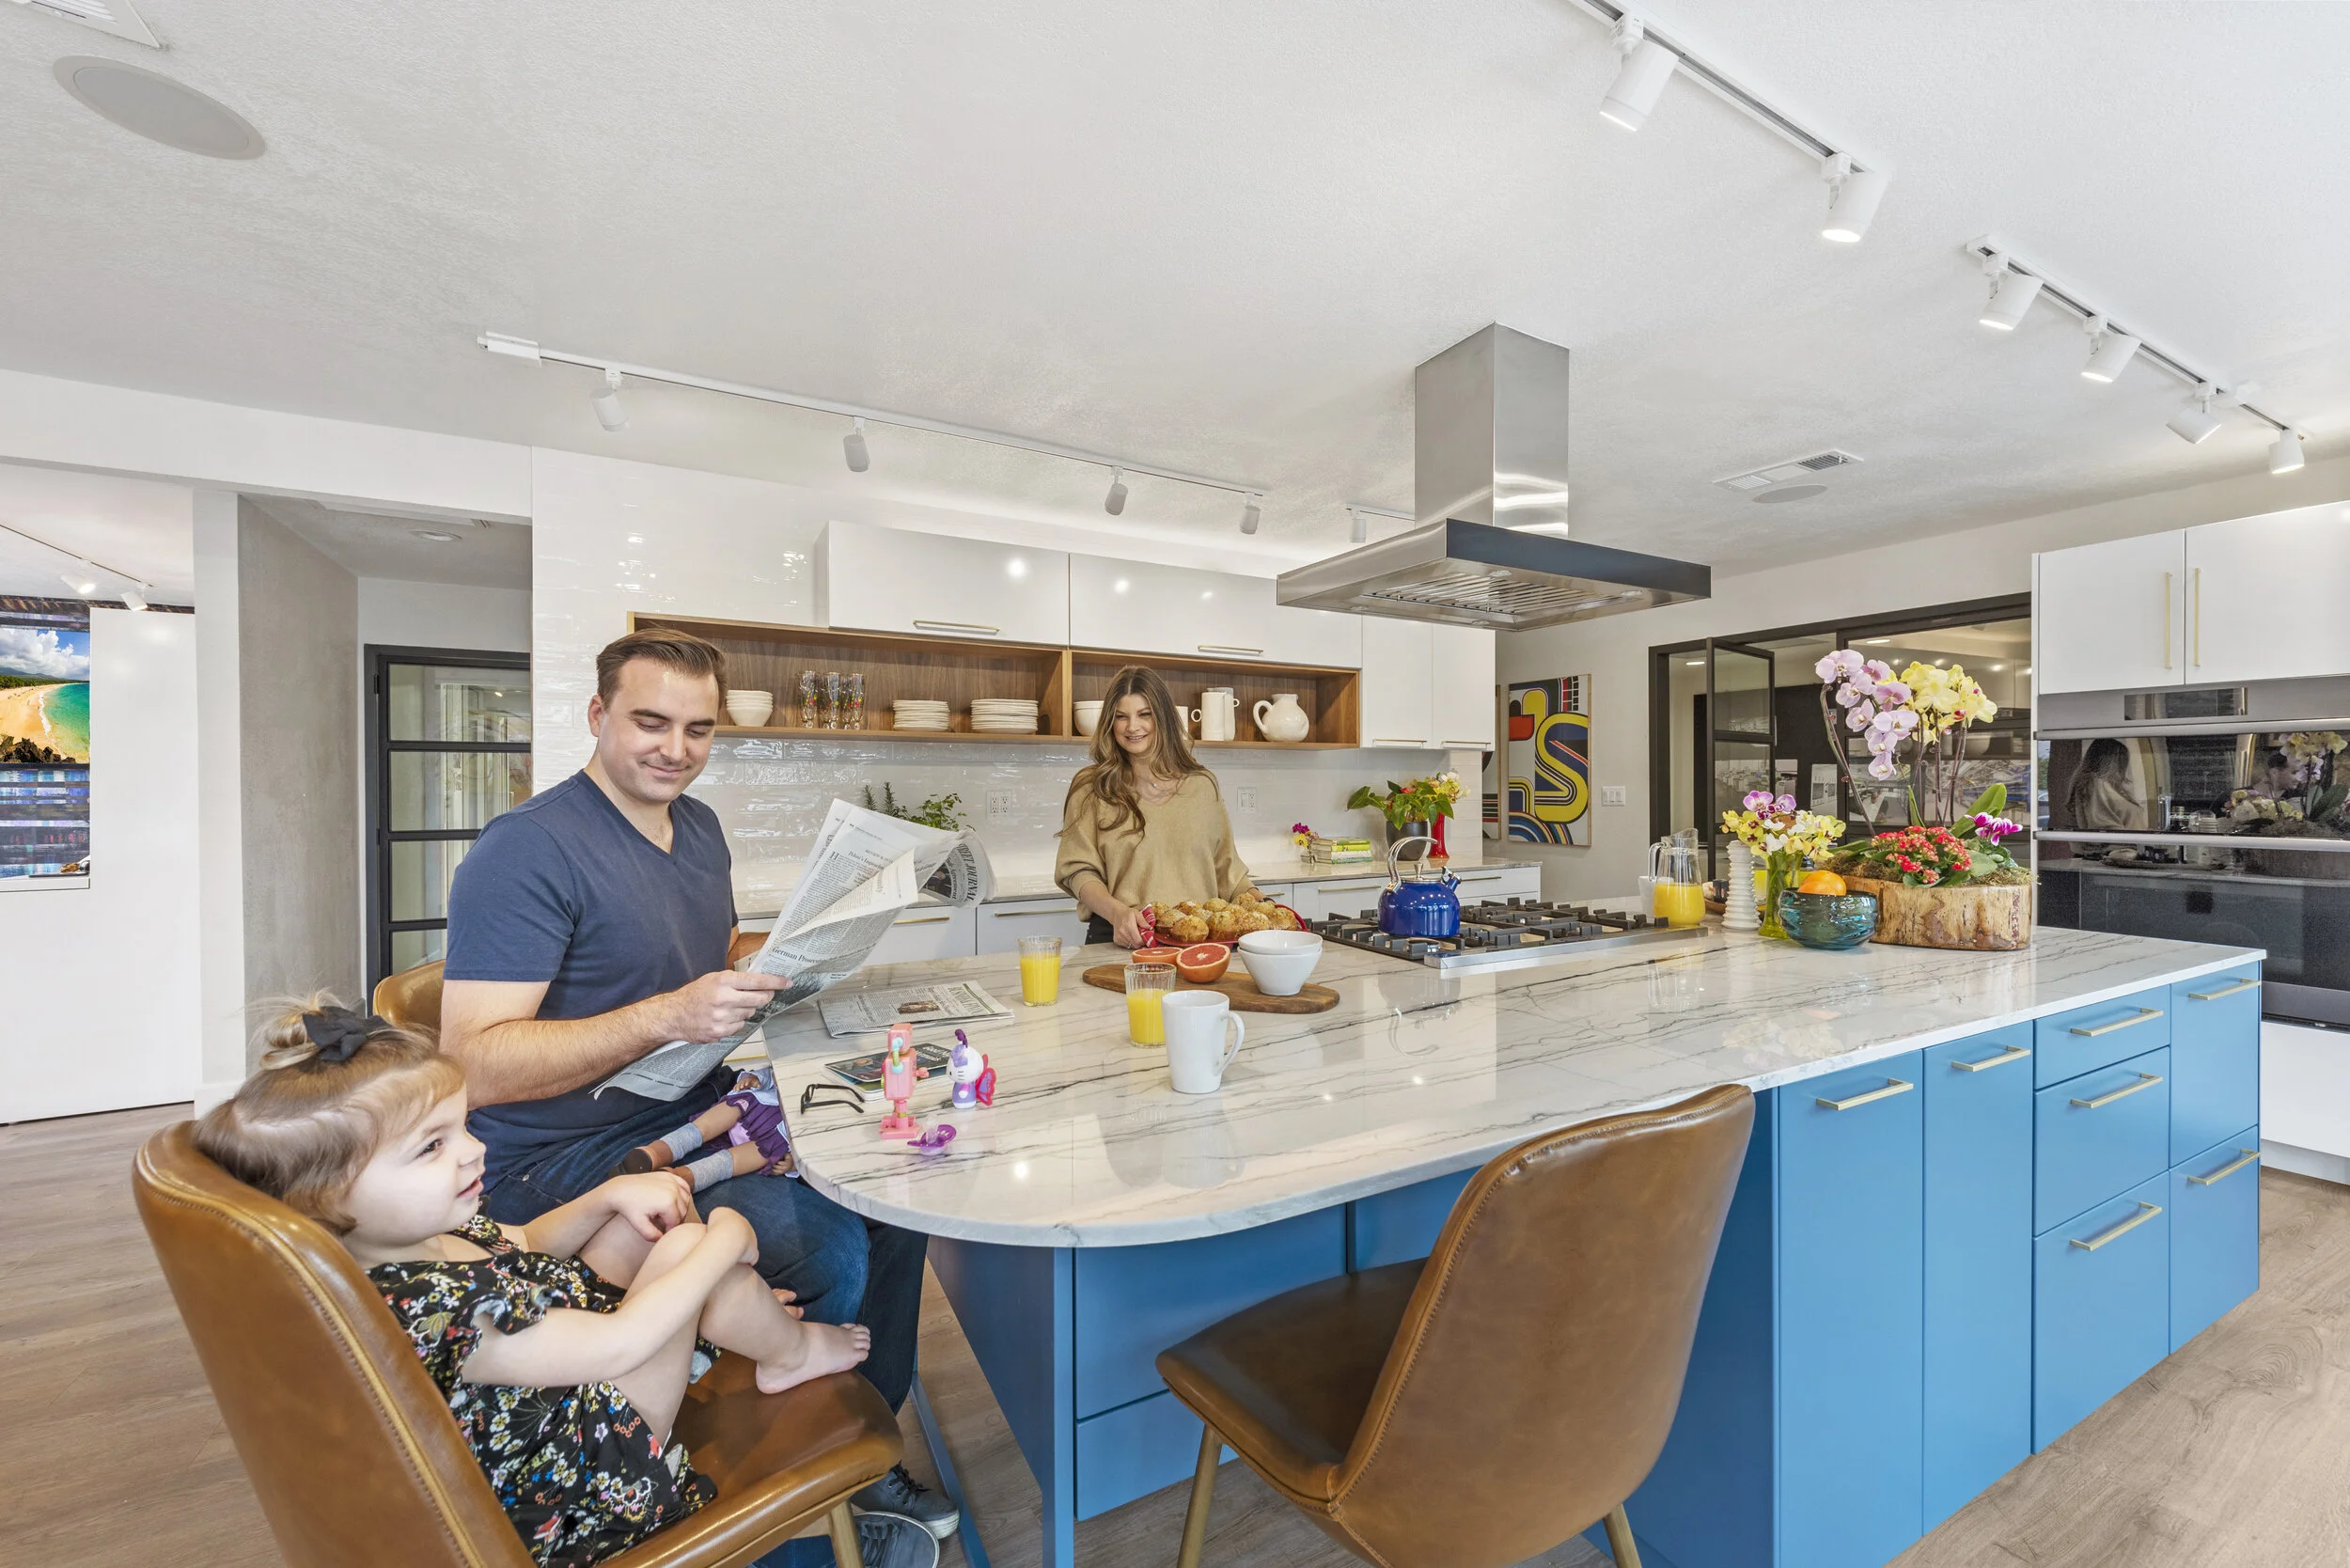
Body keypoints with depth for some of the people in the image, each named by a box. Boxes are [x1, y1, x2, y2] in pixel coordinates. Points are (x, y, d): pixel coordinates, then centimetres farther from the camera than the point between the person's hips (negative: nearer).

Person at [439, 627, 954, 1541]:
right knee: (827, 1246, -22)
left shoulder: (699, 827, 8)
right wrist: (667, 1016, -33)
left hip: (697, 1121, 8)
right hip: (569, 1161, -8)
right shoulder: (527, 850, -17)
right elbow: (474, 1064, -22)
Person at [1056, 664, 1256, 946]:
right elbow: (1078, 870, 0)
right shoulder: (1092, 788, 5)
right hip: (1121, 940, -4)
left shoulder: (1203, 785, 13)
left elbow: (1225, 867, 16)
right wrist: (1117, 911, -18)